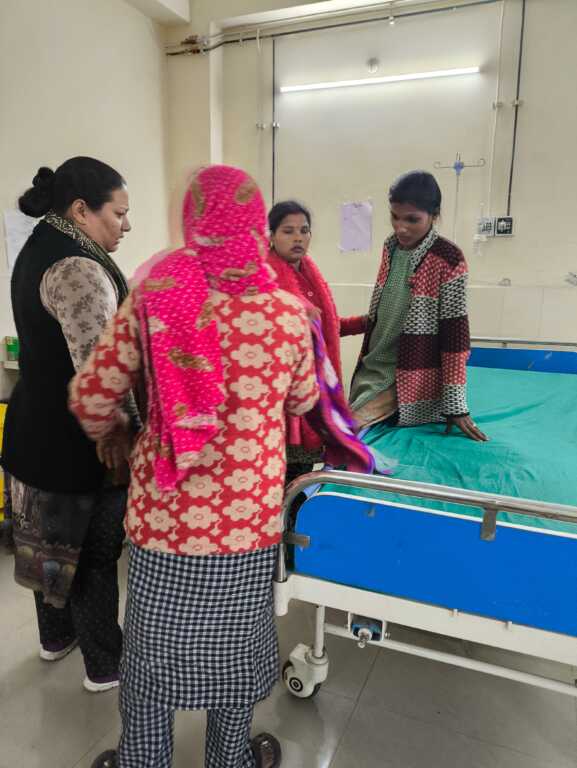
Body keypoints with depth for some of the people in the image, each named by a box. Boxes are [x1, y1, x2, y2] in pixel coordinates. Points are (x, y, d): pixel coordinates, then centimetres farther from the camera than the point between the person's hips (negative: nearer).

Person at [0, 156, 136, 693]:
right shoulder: (78, 268, -21)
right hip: (77, 443, -10)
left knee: (54, 541, 23)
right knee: (94, 549, 7)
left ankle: (55, 636, 44)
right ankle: (105, 665, 27)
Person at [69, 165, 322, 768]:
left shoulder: (153, 294, -9)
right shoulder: (289, 310, -8)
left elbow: (91, 395, -4)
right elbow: (302, 402, 7)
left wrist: (107, 434, 17)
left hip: (163, 509, 0)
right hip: (247, 513, 1)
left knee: (154, 645, 21)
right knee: (232, 644, 21)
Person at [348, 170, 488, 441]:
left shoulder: (448, 260, -15)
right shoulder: (391, 248, 4)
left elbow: (455, 337, -16)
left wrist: (456, 406, -16)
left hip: (408, 384, -6)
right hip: (370, 370, 7)